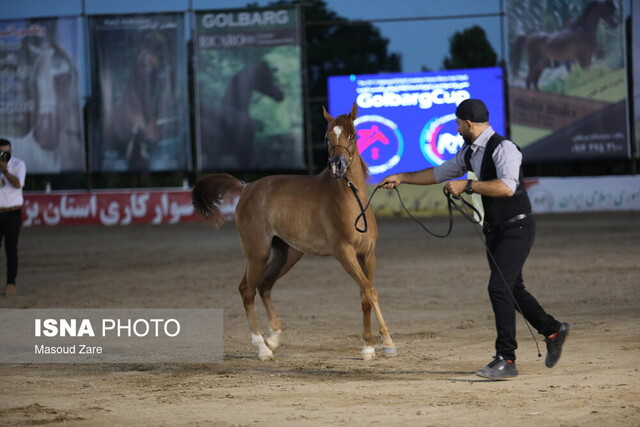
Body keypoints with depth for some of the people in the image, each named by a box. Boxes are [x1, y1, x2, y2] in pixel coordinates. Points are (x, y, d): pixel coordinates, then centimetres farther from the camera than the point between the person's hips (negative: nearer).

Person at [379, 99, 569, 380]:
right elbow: (440, 173, 20)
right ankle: (553, 331, 37)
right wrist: (401, 178, 21)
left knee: (499, 287, -16)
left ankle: (506, 359, -12)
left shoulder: (503, 148, -21)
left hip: (516, 228, -9)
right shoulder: (469, 152, 7)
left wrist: (466, 186, -32)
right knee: (512, 288, 17)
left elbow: (507, 187, -35)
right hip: (494, 230, 9)